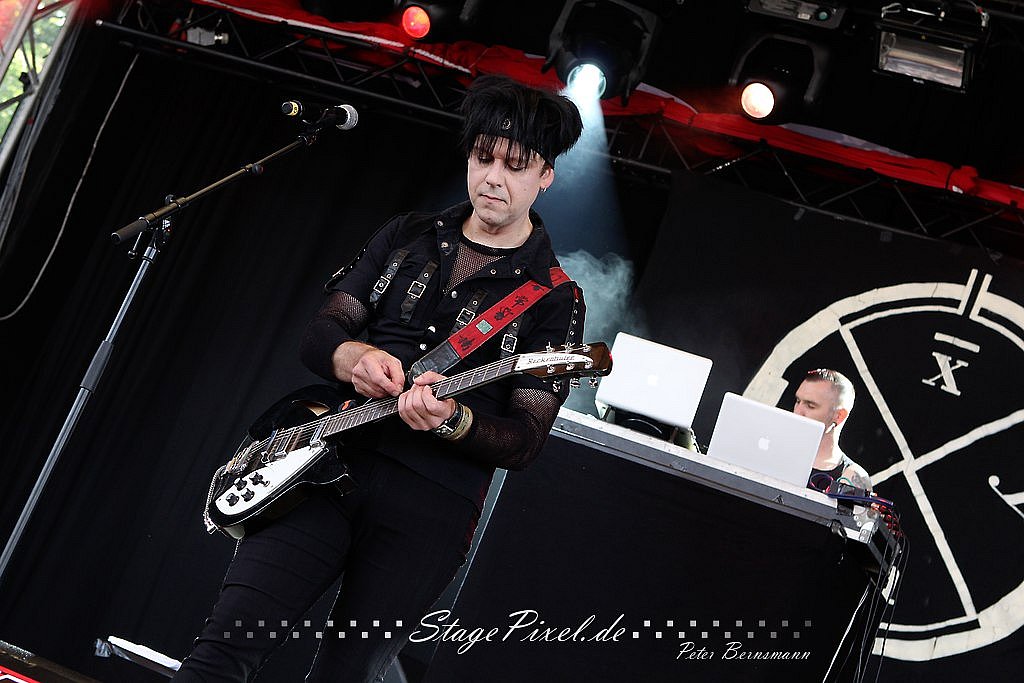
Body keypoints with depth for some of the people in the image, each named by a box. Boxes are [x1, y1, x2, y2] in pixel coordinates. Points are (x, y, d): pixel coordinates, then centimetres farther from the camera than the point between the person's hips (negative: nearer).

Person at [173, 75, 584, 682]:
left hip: (430, 507, -2)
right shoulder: (409, 237, 14)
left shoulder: (554, 298, 1)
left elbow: (525, 439, -5)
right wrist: (352, 355, -13)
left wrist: (454, 421, -26)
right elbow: (319, 333, 11)